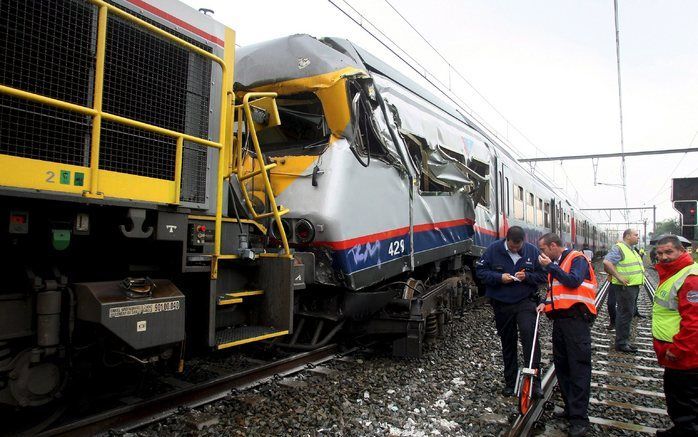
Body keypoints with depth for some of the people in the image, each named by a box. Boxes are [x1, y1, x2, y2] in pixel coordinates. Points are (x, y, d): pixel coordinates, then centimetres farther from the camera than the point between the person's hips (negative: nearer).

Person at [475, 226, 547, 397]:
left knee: (529, 334, -22)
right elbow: (480, 270, -4)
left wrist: (527, 277, -16)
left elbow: (542, 275, 3)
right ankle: (510, 382, 24)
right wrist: (499, 277, -17)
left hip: (525, 301, -1)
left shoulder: (532, 251, -4)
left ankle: (534, 379, -12)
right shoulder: (494, 249, -5)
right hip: (502, 304, 1)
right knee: (508, 343, 11)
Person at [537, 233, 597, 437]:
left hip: (576, 319, -8)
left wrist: (551, 266, -17)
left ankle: (579, 419, -2)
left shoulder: (577, 259, -5)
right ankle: (570, 408, 24)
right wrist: (545, 302, 7)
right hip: (559, 319, 8)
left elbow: (574, 281, -21)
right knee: (561, 366, 12)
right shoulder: (554, 264, 18)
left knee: (579, 368, -5)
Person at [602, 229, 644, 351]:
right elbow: (607, 262, -28)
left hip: (633, 286, 10)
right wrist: (619, 277, -25)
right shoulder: (618, 248, -15)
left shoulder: (631, 250, 17)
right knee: (625, 313, -6)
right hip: (625, 287, -10)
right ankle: (621, 343, 2)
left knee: (628, 313, 15)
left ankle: (625, 340, 25)